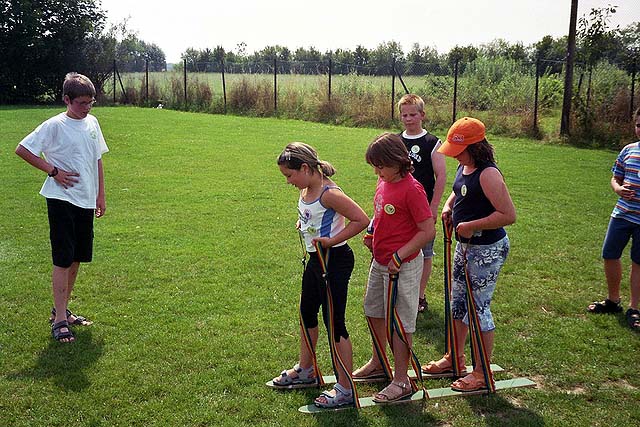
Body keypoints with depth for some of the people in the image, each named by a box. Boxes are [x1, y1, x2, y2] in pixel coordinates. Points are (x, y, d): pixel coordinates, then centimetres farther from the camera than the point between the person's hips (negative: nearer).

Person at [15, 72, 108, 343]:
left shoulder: (92, 123, 10)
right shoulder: (55, 125, -9)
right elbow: (22, 149, -9)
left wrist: (101, 196, 16)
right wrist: (53, 171, -12)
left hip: (86, 201, 7)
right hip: (62, 200, -6)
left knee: (77, 259, 12)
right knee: (63, 260, -6)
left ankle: (62, 309, 26)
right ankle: (60, 320, 0)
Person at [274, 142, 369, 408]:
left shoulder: (328, 194, -23)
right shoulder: (307, 190, 4)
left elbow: (362, 220, -26)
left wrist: (332, 240, -23)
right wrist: (302, 223, 6)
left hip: (335, 260, -10)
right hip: (315, 259, 10)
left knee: (334, 323, -3)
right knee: (307, 315, 22)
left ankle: (345, 389, 8)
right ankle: (305, 371, 42)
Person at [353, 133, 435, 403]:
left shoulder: (411, 189, -21)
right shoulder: (383, 182, 4)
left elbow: (428, 231, -21)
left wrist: (399, 256, -21)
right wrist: (372, 234, 4)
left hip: (402, 266, -9)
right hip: (380, 261, 9)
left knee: (399, 322, 1)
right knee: (373, 311, 22)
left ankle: (401, 382, 16)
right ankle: (377, 363, 43)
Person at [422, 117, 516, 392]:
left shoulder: (488, 174, -24)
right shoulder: (464, 167, 4)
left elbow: (509, 215, -27)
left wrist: (471, 226, -24)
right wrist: (448, 206, 4)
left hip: (487, 249, -10)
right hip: (465, 245, 10)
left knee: (478, 308, -1)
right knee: (457, 302, 19)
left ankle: (482, 374, 15)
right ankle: (455, 359, 37)